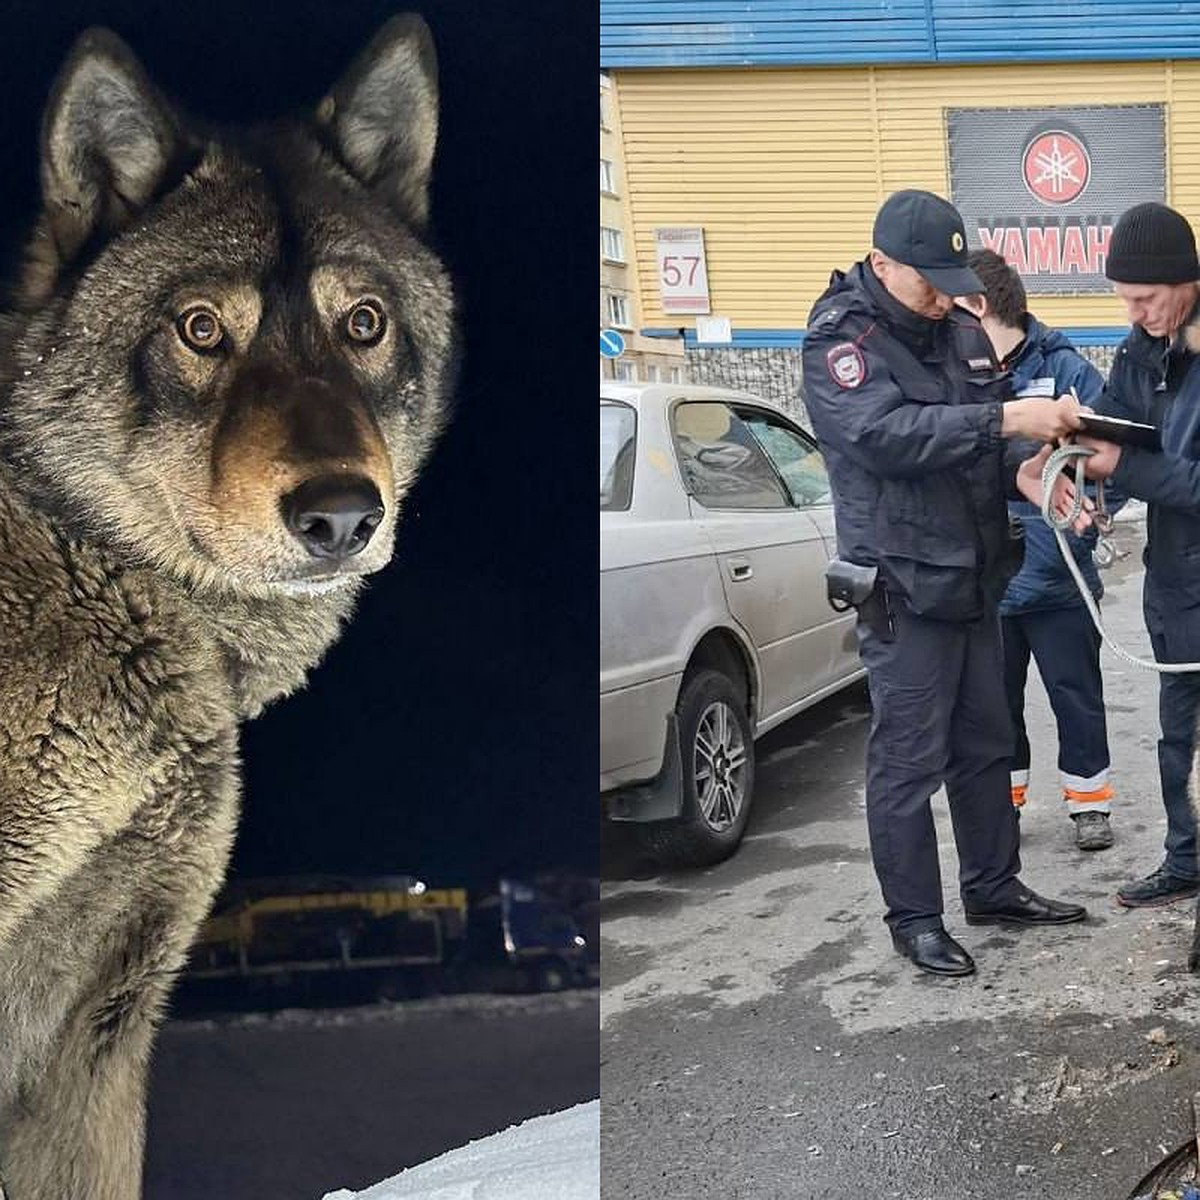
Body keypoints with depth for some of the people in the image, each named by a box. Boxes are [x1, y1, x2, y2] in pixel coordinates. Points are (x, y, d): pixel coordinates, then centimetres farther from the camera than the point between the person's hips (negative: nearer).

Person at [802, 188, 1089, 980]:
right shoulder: (841, 341, -13)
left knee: (987, 744, 17)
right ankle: (914, 917, 12)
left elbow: (989, 438, 12)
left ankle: (994, 887, 32)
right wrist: (1007, 419, -34)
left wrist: (1024, 470, -11)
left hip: (977, 580, 8)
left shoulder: (963, 333, 9)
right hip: (903, 587, -7)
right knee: (910, 763, 0)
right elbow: (887, 436, -28)